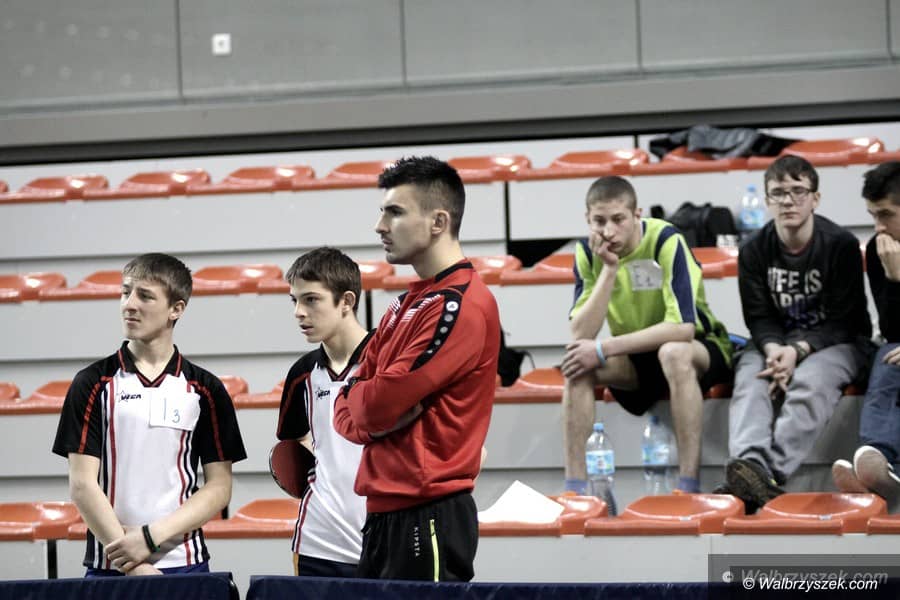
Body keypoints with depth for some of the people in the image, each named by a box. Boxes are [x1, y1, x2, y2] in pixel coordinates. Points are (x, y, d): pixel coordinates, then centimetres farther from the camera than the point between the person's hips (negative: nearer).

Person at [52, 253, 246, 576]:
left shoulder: (205, 389, 4)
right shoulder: (93, 383, 2)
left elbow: (219, 487, 2)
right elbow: (82, 484, -4)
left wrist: (152, 536, -12)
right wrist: (132, 568, -14)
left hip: (185, 563, 1)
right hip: (108, 567, -1)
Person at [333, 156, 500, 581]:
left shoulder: (461, 304, -13)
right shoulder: (405, 306, 17)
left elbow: (378, 404, -17)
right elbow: (347, 414, 15)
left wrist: (357, 395, 5)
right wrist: (372, 411, -6)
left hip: (429, 517, -9)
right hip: (385, 512, 9)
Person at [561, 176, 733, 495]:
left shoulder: (666, 241, -23)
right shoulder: (588, 253, -9)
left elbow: (682, 327, -32)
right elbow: (581, 334, -19)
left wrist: (604, 349, -33)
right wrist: (609, 268, -27)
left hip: (700, 350, -4)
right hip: (634, 361, 4)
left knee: (673, 352, -38)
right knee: (578, 363, -23)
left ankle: (689, 485, -35)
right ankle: (574, 487, -21)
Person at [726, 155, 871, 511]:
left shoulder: (841, 245, -11)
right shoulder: (754, 251, 0)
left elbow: (843, 320, -12)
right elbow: (758, 317, -1)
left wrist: (798, 351, -28)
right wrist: (773, 349, -25)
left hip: (835, 341, -3)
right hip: (776, 340, 3)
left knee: (810, 382, -36)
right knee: (749, 379, -29)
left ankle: (772, 472, -54)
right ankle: (749, 464, -54)